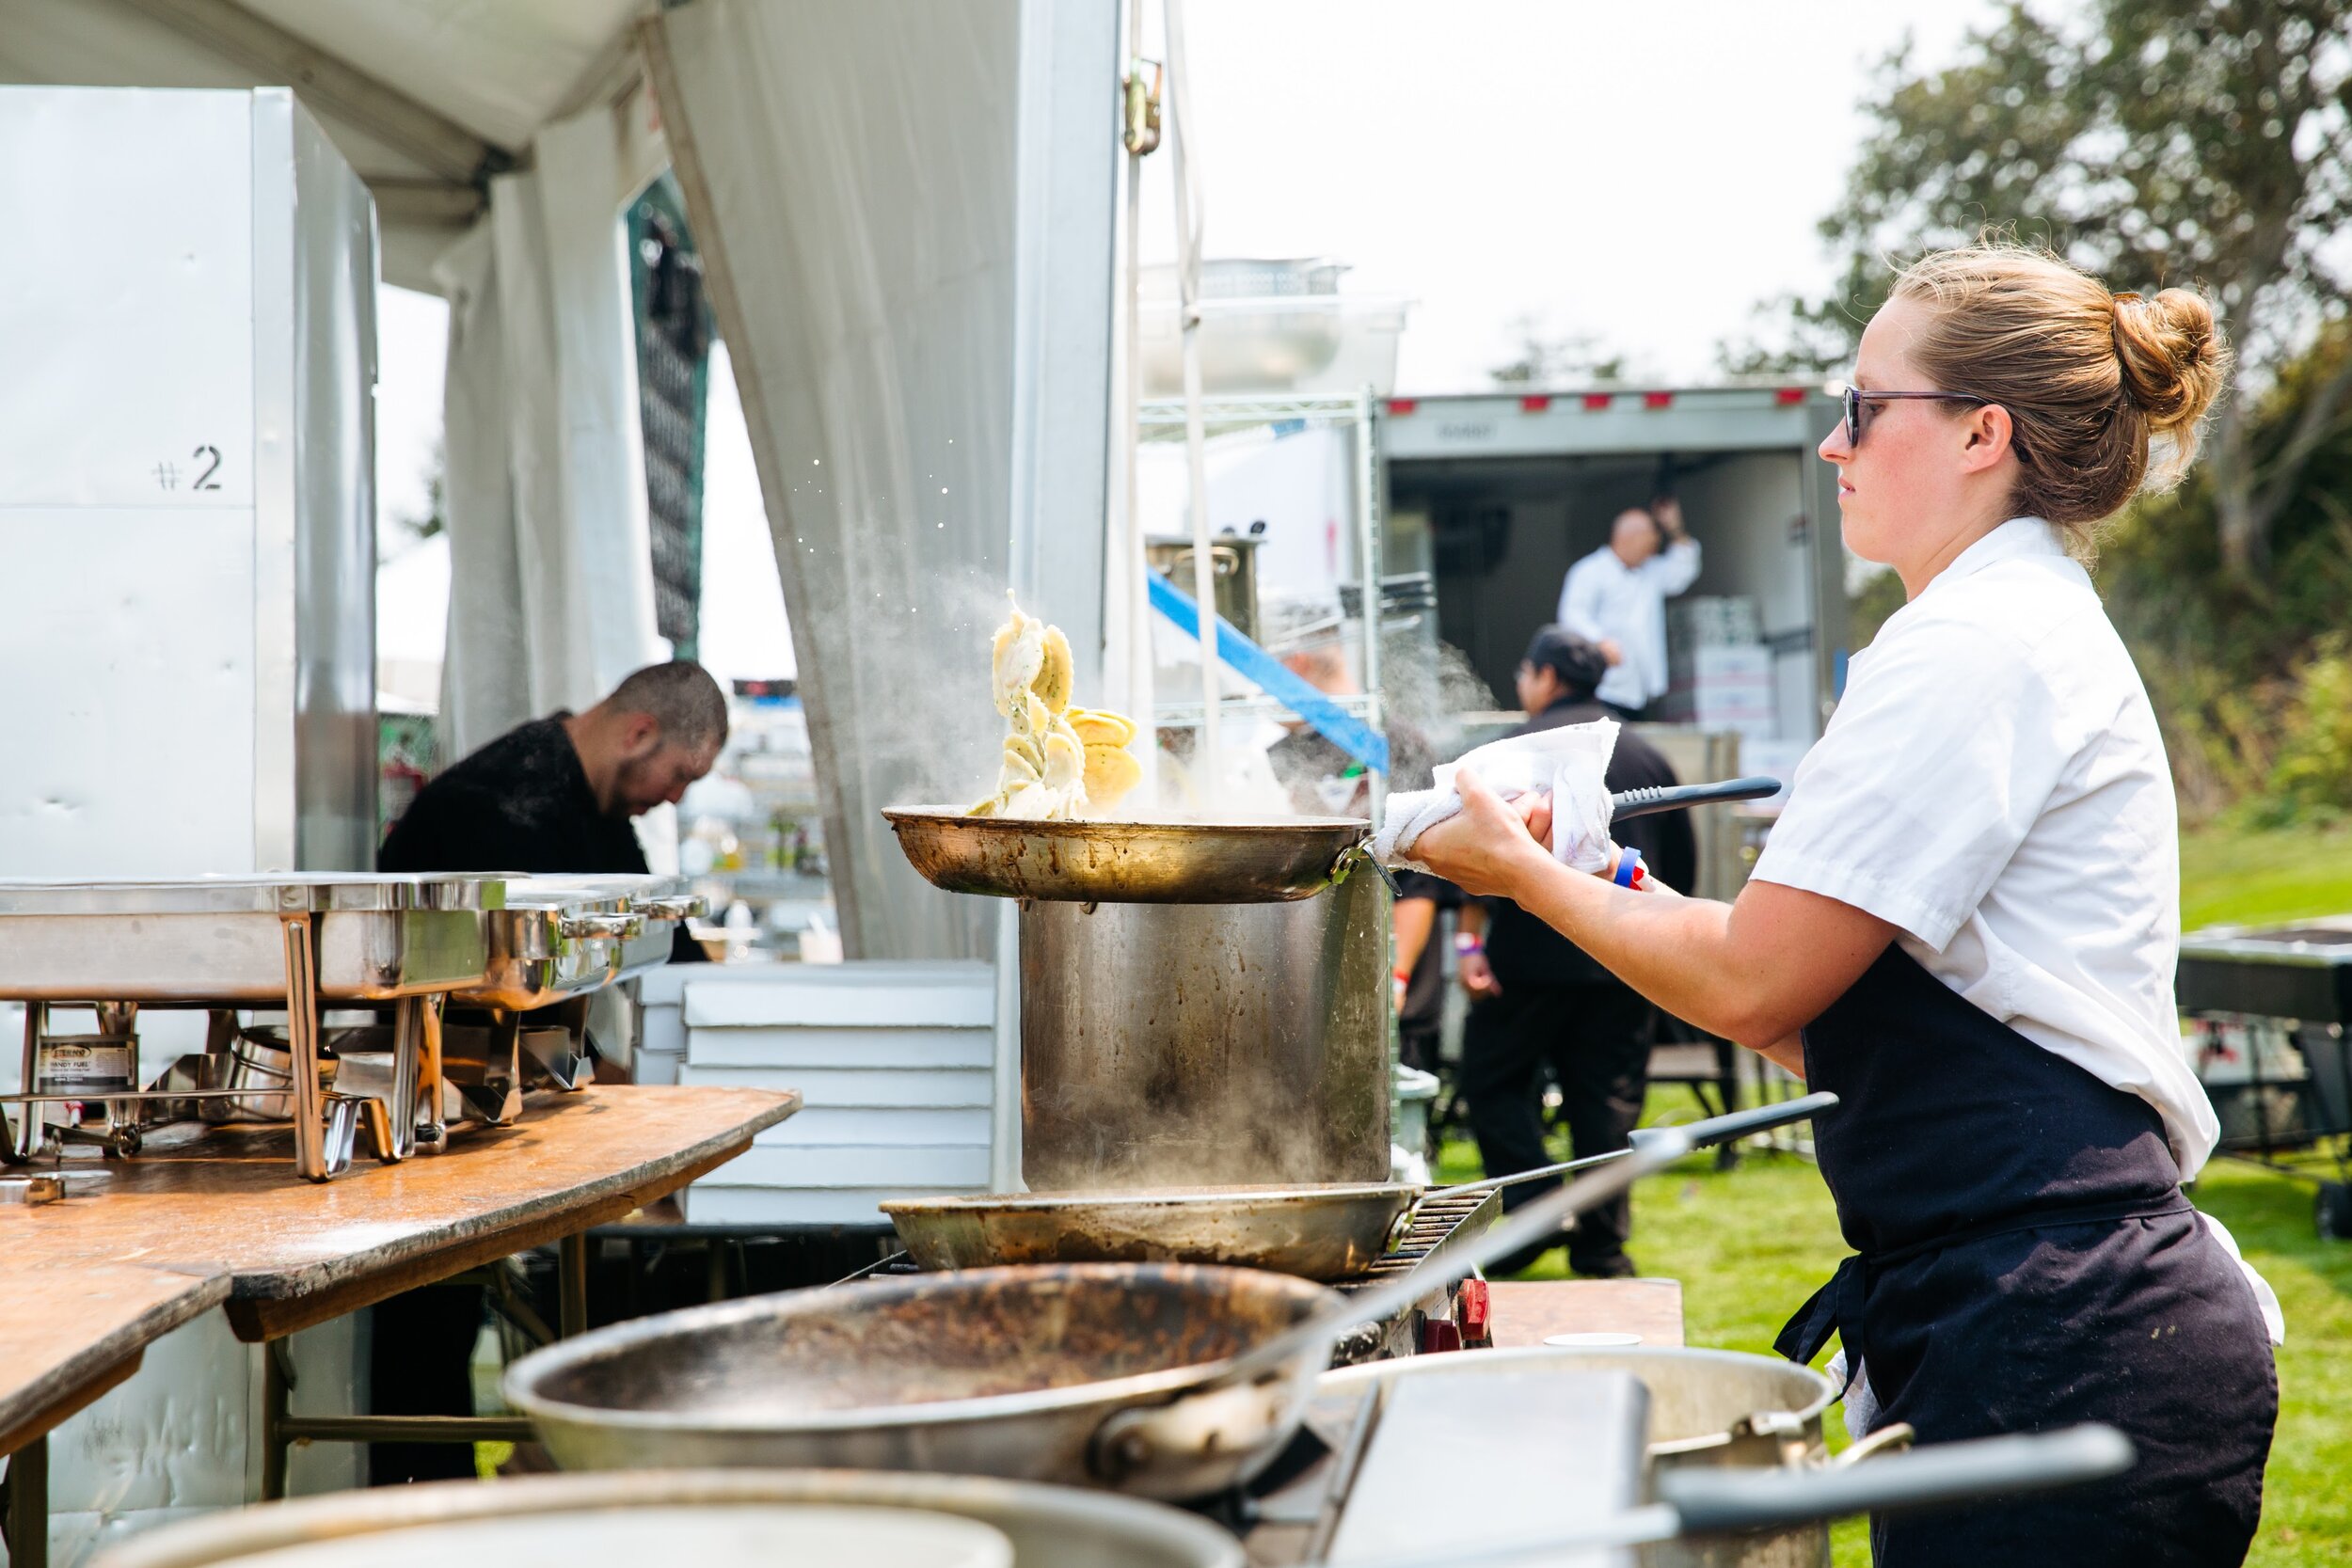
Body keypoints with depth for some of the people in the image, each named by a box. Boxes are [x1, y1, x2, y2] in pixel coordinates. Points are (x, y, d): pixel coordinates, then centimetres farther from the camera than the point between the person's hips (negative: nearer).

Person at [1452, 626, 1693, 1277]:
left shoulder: (1525, 746, -5)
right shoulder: (1644, 753, 13)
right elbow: (1682, 862, 17)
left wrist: (1471, 935, -10)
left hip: (1536, 954, -5)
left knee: (1493, 1078, 7)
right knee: (1609, 1096, 8)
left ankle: (1532, 1210, -7)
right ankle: (1604, 1249, 8)